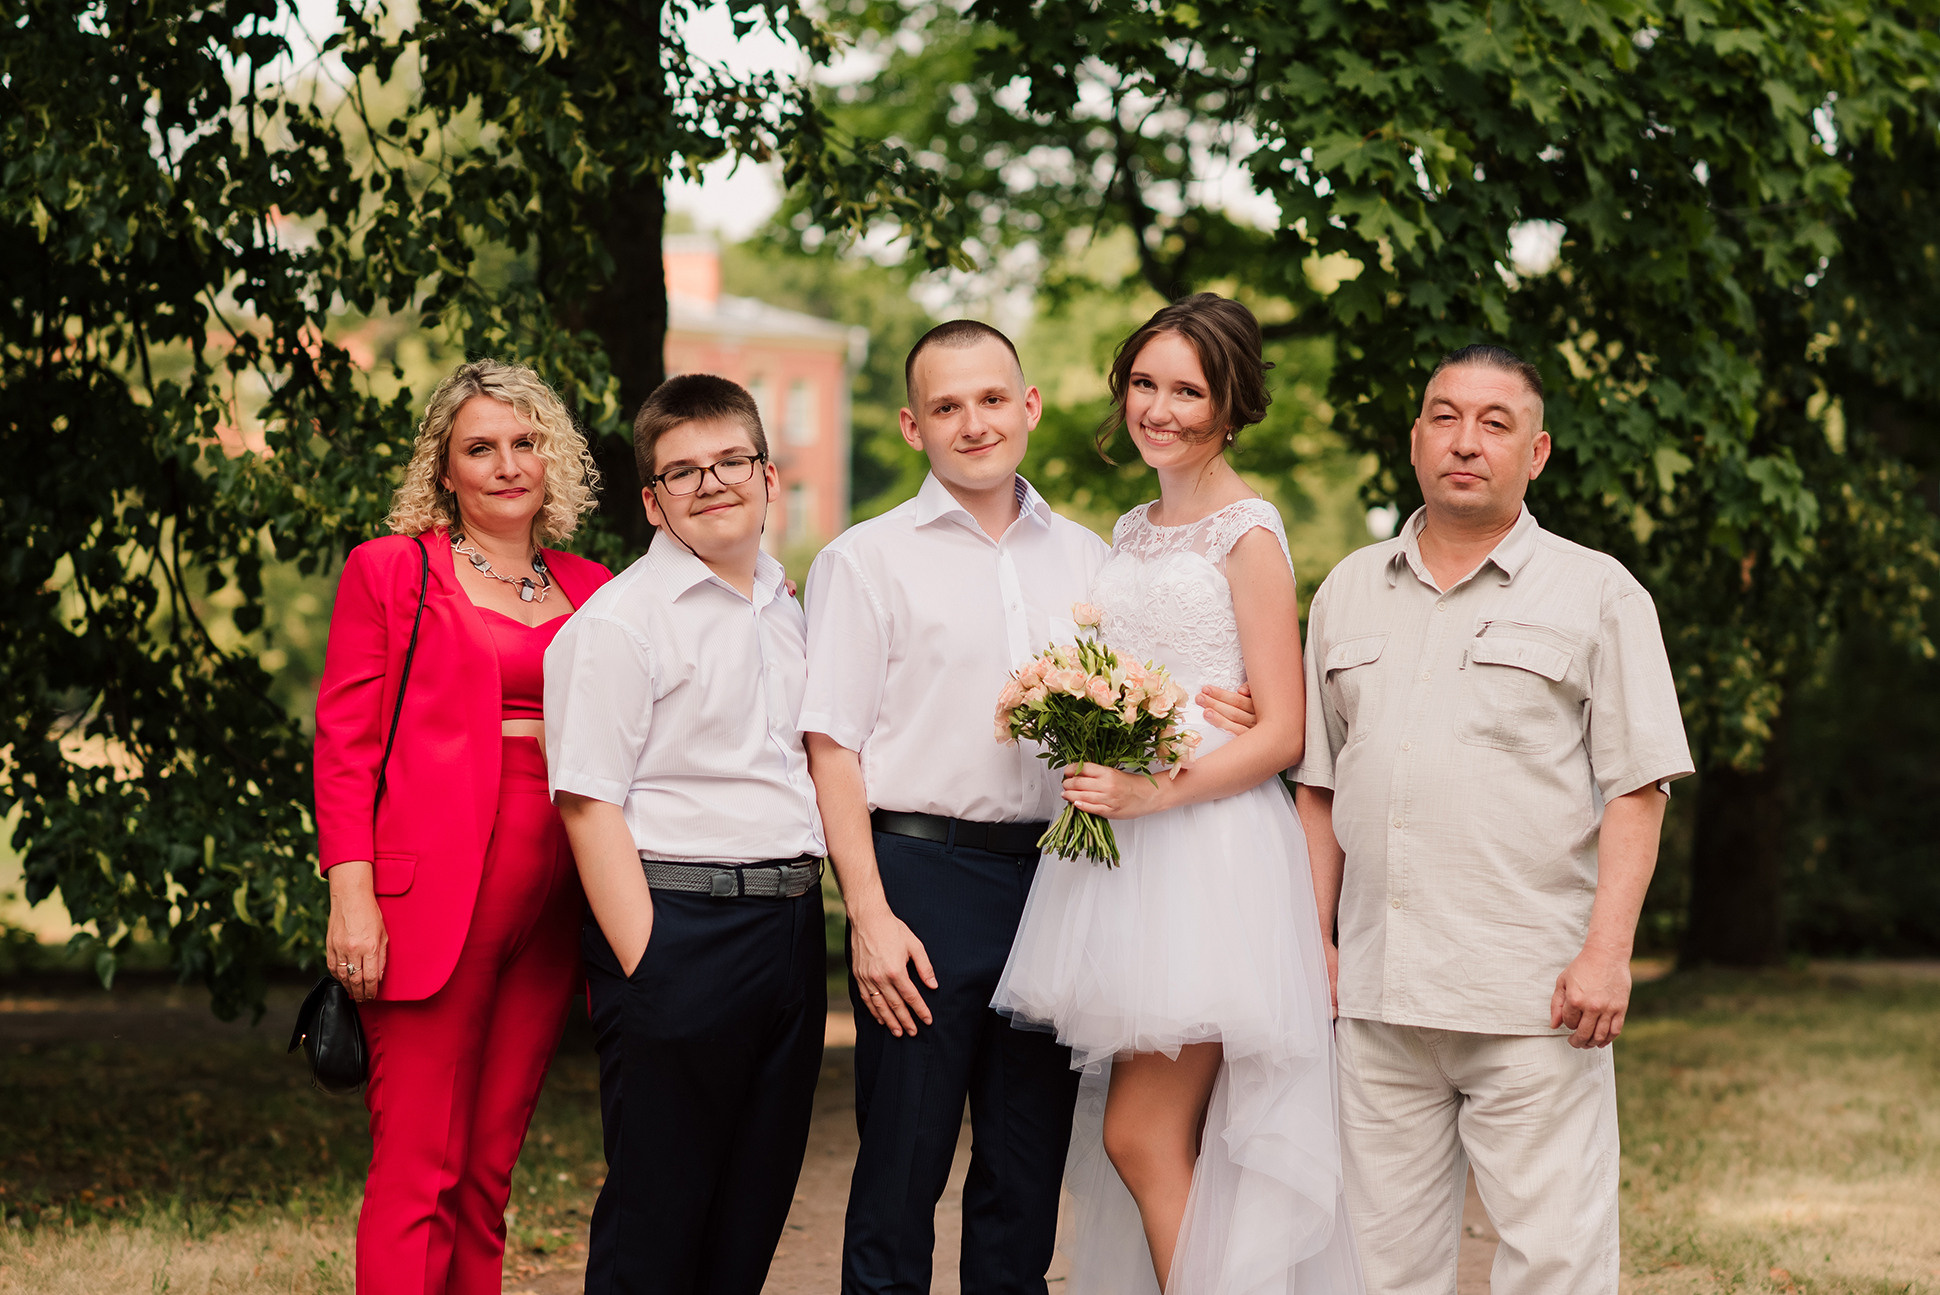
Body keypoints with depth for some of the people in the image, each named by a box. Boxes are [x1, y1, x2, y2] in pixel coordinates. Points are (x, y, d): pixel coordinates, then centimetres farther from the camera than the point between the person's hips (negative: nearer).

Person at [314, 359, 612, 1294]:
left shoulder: (589, 589, 17)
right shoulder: (390, 570, 5)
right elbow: (343, 744, -1)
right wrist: (350, 892, -11)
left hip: (552, 897, 4)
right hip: (432, 894, -4)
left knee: (491, 1167, 8)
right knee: (420, 1167, -7)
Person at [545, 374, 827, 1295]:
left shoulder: (787, 613, 15)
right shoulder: (616, 621, -7)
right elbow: (588, 802, -13)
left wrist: (807, 910, 13)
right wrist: (644, 964, -18)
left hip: (789, 932, 7)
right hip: (680, 929, -7)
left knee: (755, 1208, 11)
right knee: (656, 1218, -2)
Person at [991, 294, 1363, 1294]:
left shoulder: (1247, 533, -5)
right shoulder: (1131, 534, 18)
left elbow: (1281, 734, -9)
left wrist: (1153, 792, -18)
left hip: (1211, 851, -7)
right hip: (1123, 855, 7)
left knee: (1140, 1136, -10)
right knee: (1160, 1143, 5)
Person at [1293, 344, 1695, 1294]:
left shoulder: (1597, 594, 3)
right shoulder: (1348, 593, 16)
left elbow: (1635, 787, -2)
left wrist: (1606, 951, -12)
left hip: (1532, 1000, -4)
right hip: (1379, 996, 4)